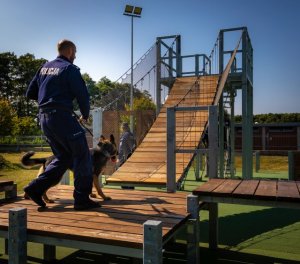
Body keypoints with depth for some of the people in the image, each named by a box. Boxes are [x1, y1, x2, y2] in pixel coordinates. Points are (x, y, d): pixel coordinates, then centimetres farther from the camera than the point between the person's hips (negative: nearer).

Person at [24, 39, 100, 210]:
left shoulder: (45, 67, 18)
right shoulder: (69, 68, -5)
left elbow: (30, 93, 20)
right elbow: (82, 94, -9)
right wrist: (85, 115, 6)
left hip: (44, 118, 8)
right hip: (61, 116, -8)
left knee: (63, 157, 17)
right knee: (82, 156, -1)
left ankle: (36, 188, 10)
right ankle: (82, 199, -1)